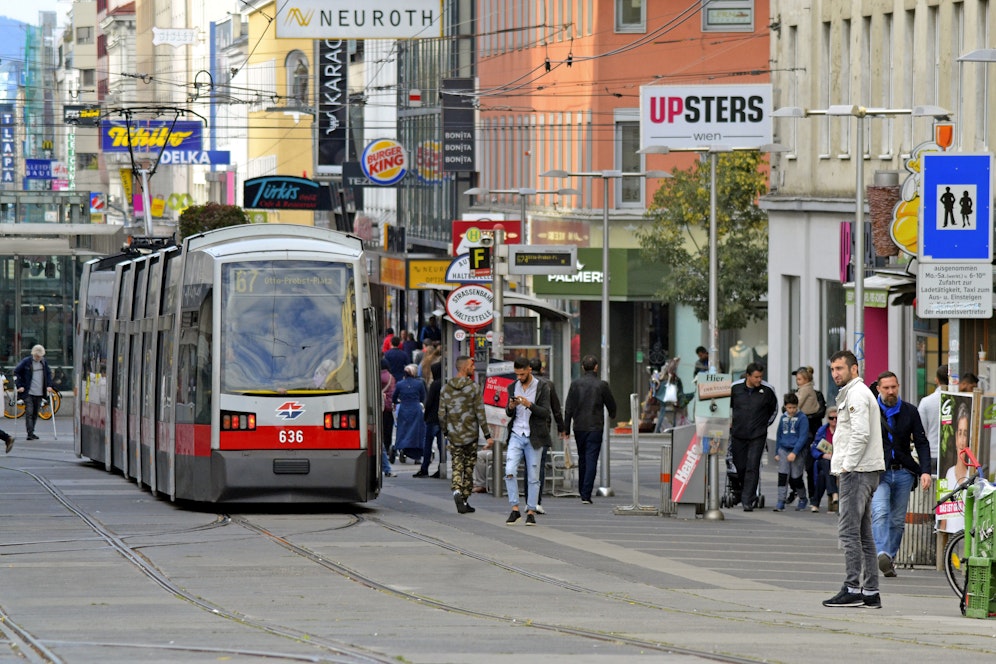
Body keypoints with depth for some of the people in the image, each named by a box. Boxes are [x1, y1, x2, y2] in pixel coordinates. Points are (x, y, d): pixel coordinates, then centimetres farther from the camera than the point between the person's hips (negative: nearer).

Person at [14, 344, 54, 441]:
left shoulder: (44, 362, 6)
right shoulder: (26, 362, -6)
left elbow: (48, 373, 17)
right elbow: (16, 372, -1)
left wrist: (49, 385, 4)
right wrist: (19, 386, -8)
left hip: (39, 393, 4)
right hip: (28, 393, -4)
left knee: (35, 413, 8)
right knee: (29, 412, -11)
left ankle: (31, 433, 17)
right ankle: (30, 434, -13)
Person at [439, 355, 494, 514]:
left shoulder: (445, 389, 2)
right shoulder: (474, 387, -8)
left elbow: (442, 414, 5)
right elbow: (480, 413, -9)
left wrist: (445, 432, 18)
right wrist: (487, 435, -5)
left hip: (453, 435, 2)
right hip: (470, 435, -2)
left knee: (457, 467, 5)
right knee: (469, 468, 9)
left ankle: (457, 491, -21)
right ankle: (465, 499, 12)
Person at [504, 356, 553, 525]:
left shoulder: (542, 387, -3)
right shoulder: (513, 387, 9)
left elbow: (545, 412, -8)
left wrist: (529, 405, -23)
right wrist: (510, 407, -8)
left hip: (533, 437, -3)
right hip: (516, 436, 3)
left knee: (533, 476, 1)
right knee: (509, 471, -13)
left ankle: (531, 512, 8)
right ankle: (515, 509, -7)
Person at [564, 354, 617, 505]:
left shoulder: (575, 384, -2)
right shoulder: (601, 385, -6)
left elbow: (568, 408, -2)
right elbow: (611, 404, 6)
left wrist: (566, 429, 3)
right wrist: (612, 415, 29)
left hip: (579, 427, 2)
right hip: (595, 427, -2)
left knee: (582, 459, 18)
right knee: (591, 460, -4)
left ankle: (582, 491, 24)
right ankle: (586, 495, -11)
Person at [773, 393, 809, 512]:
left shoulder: (802, 418, -6)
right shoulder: (783, 418, 9)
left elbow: (803, 437, -11)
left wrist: (794, 452, -18)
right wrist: (776, 452, 15)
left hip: (797, 452, -4)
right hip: (783, 450, 4)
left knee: (796, 478, 4)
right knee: (783, 476, -6)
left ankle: (803, 500, 26)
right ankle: (781, 502, -5)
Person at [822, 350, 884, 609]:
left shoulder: (857, 394, -10)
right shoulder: (851, 393, 23)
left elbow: (861, 433, -21)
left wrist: (847, 467, -17)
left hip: (857, 471, -11)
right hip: (862, 471, 11)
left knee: (849, 531, -11)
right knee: (863, 534, 10)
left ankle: (852, 589, -13)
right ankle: (870, 593, 10)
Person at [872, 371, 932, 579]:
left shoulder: (910, 412, 8)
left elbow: (921, 443, 6)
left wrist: (925, 471, -6)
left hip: (903, 473, 3)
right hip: (878, 473, -3)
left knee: (898, 520, 4)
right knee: (880, 513, -22)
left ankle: (890, 557, 13)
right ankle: (882, 554, -36)